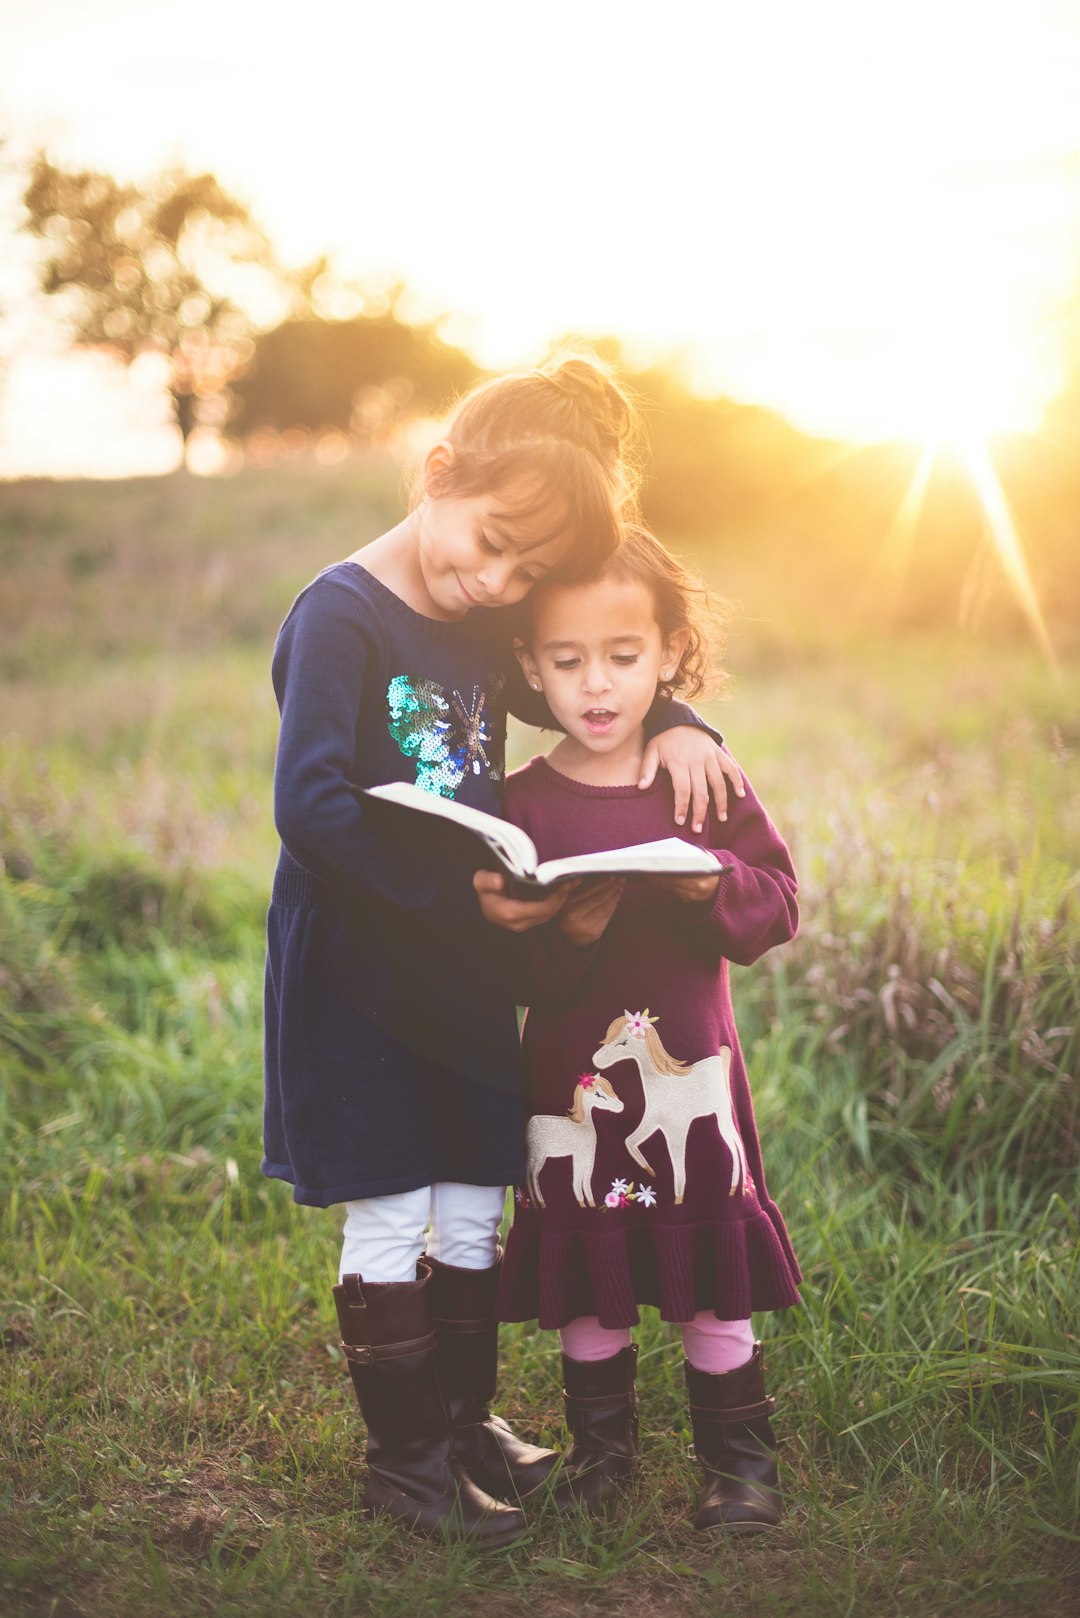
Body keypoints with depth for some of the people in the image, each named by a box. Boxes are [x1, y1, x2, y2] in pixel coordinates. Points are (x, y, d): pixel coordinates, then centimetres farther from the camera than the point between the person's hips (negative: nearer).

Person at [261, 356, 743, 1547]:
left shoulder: (492, 626, 4)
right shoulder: (341, 616, -17)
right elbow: (310, 806, -25)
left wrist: (672, 723, -2)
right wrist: (458, 890, -28)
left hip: (469, 968, 7)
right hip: (358, 971, -7)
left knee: (475, 1205, 15)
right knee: (390, 1218, 4)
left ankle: (465, 1415, 32)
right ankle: (404, 1453, 20)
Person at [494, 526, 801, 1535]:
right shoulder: (521, 805, -5)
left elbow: (777, 909, -1)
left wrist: (714, 886, -21)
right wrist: (565, 939, -27)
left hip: (691, 1080, 0)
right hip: (572, 1083, 0)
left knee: (712, 1280, 7)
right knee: (583, 1283, 11)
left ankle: (740, 1456, 25)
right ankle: (600, 1444, 32)